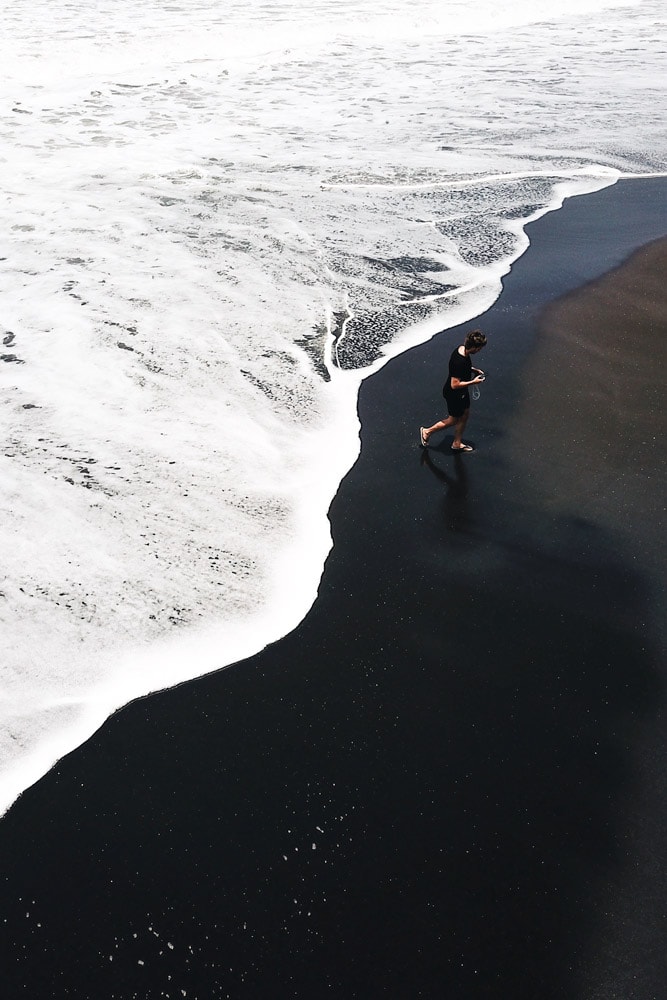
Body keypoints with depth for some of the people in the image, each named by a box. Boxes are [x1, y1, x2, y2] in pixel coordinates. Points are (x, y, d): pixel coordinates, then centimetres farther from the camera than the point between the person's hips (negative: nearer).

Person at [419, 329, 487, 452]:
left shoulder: (462, 349, -10)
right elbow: (454, 385, -32)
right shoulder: (459, 362, -38)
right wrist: (473, 382, -24)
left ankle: (457, 443, 39)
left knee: (464, 416, 21)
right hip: (453, 394, -9)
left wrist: (473, 369, 0)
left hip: (462, 392, 9)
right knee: (453, 420, 13)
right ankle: (427, 432, 32)